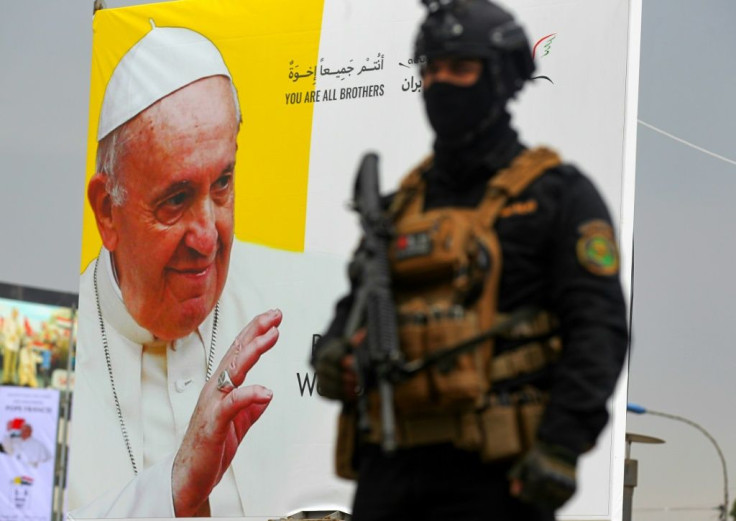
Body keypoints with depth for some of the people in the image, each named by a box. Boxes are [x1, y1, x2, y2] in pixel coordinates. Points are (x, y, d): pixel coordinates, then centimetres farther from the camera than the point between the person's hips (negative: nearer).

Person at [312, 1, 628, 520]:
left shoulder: (558, 195, 1)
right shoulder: (401, 204, 19)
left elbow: (599, 327, -7)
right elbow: (356, 307, 24)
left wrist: (561, 443, -19)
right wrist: (336, 355, 0)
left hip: (495, 475, -6)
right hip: (391, 467, 6)